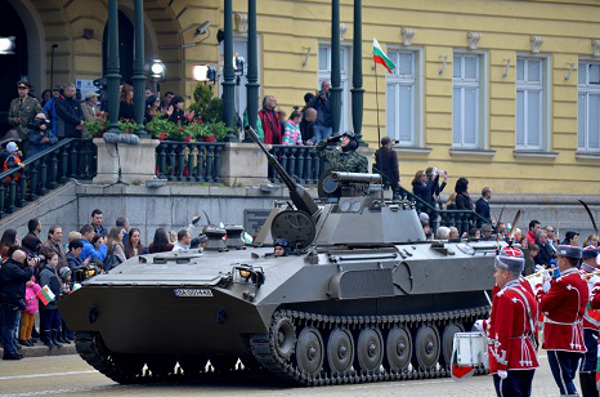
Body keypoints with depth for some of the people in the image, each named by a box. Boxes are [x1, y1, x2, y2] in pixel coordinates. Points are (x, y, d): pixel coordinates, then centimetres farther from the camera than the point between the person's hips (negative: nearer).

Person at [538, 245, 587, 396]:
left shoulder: (564, 282, -20)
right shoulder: (581, 280, 11)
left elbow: (544, 305, -18)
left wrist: (543, 289, -1)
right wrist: (551, 284, 10)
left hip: (561, 340, -9)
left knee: (564, 382, -8)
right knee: (568, 380, 14)